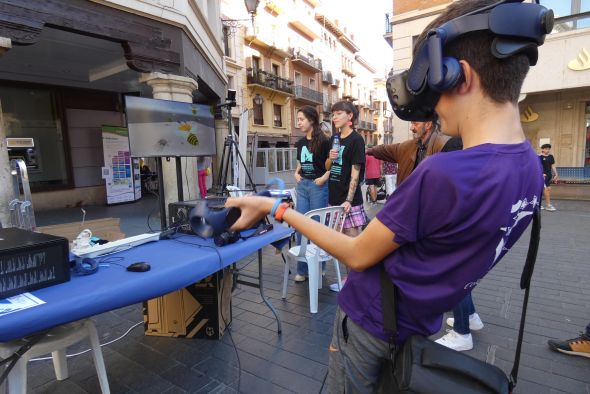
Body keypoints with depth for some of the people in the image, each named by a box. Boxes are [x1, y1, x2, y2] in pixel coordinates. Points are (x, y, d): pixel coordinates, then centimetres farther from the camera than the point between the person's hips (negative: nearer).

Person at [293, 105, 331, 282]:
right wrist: (296, 174, 4)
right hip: (302, 186, 6)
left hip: (318, 186, -6)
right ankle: (302, 269, 18)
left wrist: (324, 178, -20)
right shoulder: (301, 143, 11)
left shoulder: (323, 141, -8)